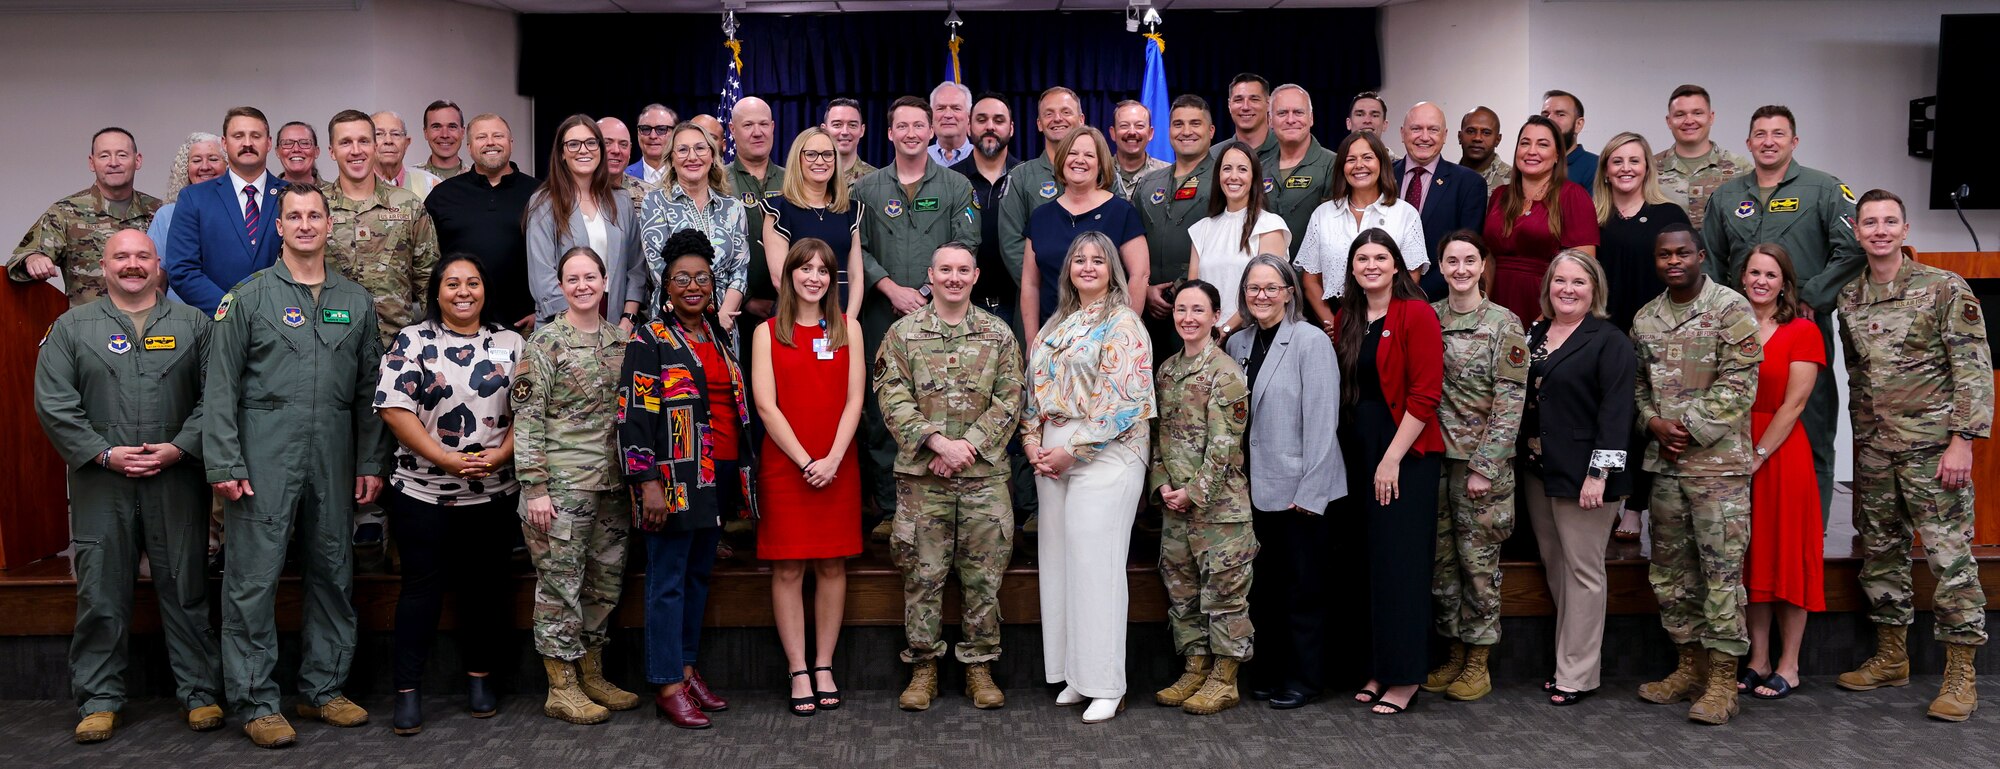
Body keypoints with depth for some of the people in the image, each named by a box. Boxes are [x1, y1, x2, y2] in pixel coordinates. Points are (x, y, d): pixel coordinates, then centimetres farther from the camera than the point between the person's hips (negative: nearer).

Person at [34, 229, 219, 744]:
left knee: (186, 589, 3)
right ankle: (99, 700, 14)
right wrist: (105, 454, -8)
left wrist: (178, 448, -11)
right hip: (100, 484, 1)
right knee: (101, 594, 4)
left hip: (177, 482, 0)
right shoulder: (72, 328, 9)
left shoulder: (191, 324, 9)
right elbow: (53, 403, 2)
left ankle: (200, 692, 11)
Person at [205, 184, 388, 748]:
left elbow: (370, 389, 12)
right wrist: (224, 463, -10)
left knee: (332, 573, 9)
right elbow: (221, 388, -2)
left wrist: (372, 462, 7)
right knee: (253, 578, -3)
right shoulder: (248, 298, 2)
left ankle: (323, 689, 21)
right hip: (266, 456, -3)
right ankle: (256, 702, 6)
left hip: (334, 458, 4)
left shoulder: (356, 302, 12)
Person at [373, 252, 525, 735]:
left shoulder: (511, 344, 8)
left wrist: (499, 455, -13)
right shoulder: (412, 342, 0)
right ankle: (407, 689, 8)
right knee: (423, 586, 1)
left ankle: (479, 678, 22)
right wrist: (446, 459, -15)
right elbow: (394, 408, -7)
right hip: (423, 492, -2)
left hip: (493, 494, 2)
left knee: (484, 585, 9)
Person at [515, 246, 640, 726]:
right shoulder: (545, 342, -5)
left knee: (606, 582, 11)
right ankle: (561, 690, 9)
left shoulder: (621, 342, 11)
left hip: (613, 484, 6)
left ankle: (592, 677, 24)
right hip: (563, 486, -6)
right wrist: (535, 488, -14)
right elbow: (526, 419, -9)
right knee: (560, 583, -1)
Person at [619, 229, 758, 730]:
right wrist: (648, 483, -19)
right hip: (675, 478, -7)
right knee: (668, 579, -3)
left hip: (721, 476, 7)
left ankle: (687, 668, 23)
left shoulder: (720, 339, 16)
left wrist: (744, 476, 19)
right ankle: (667, 687, 3)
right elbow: (633, 416, -11)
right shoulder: (650, 341, -5)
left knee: (699, 574, 13)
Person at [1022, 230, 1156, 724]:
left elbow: (1125, 400, -13)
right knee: (1059, 562, 7)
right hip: (1052, 458, 7)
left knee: (1096, 565, -8)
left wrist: (1072, 450, -14)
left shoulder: (1123, 324, -5)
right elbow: (1035, 387, 17)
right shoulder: (1055, 326, 17)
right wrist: (1032, 441, 1)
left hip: (1105, 456, -7)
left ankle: (1105, 684, 0)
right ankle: (1076, 675, 16)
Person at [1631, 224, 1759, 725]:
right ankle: (1690, 665, 24)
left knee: (1722, 569, -4)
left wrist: (1690, 430, -13)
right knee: (1670, 568, 11)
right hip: (1664, 462, 6)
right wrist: (1655, 424, -2)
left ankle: (1722, 680, 2)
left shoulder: (1730, 309, -5)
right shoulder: (1645, 319, 13)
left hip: (1718, 461, -6)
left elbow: (1738, 383, -11)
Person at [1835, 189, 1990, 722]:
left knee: (1950, 556, -4)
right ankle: (1891, 658, 24)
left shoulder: (1945, 290, -7)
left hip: (1932, 447, -5)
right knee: (1880, 555, 12)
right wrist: (1859, 441, 15)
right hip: (1874, 452, 6)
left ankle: (1961, 674, 4)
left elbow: (1974, 369, -10)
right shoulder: (1849, 298, 9)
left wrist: (1962, 440, -16)